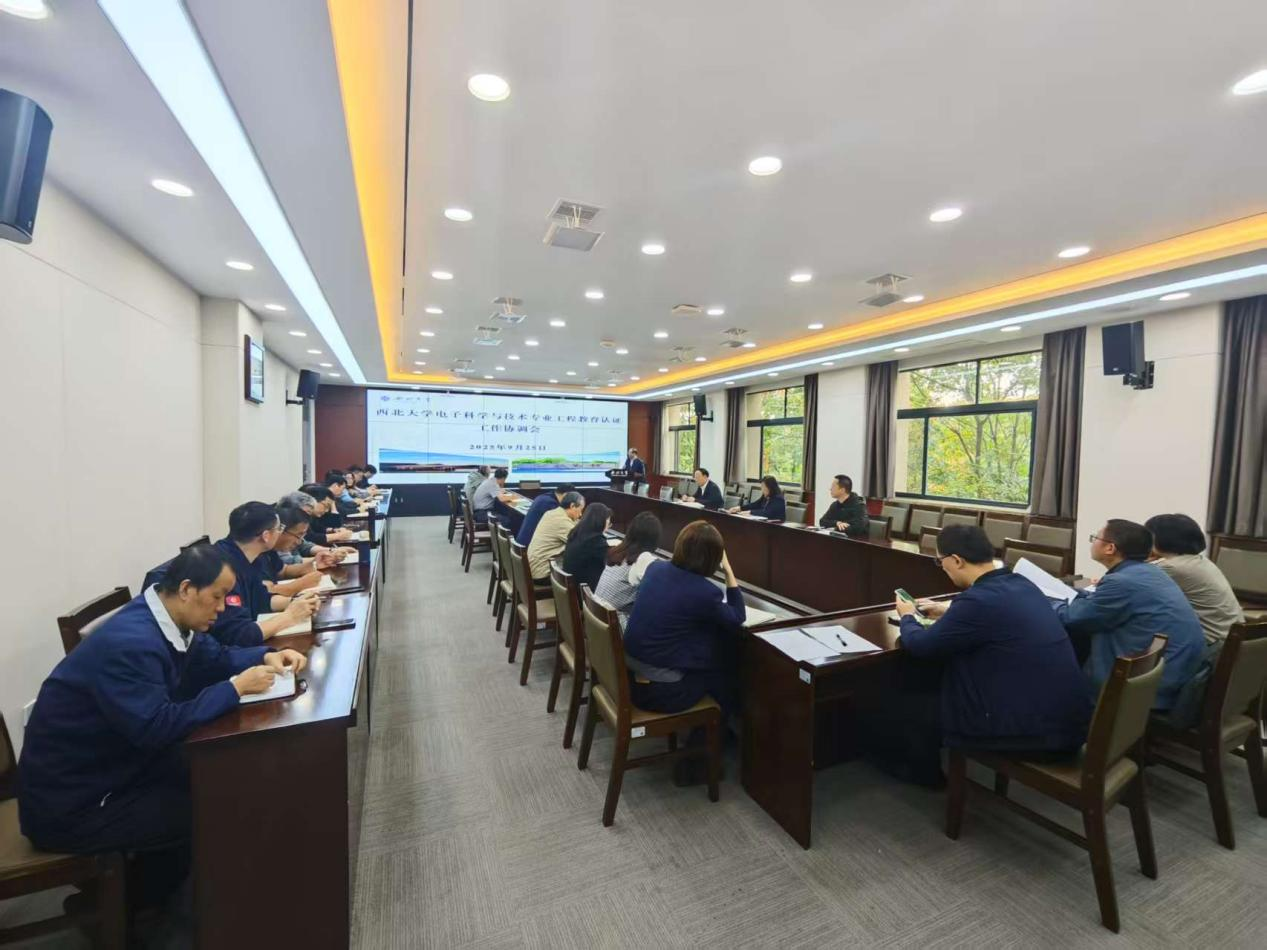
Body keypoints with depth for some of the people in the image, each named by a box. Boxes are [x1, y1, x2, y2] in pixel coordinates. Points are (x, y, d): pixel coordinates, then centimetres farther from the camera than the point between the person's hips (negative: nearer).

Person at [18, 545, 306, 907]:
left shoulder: (164, 618, -4)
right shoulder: (130, 642, -33)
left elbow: (214, 658, 10)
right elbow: (157, 728, -34)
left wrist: (267, 657, -7)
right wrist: (236, 687, -28)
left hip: (112, 765, 9)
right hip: (69, 802, -8)